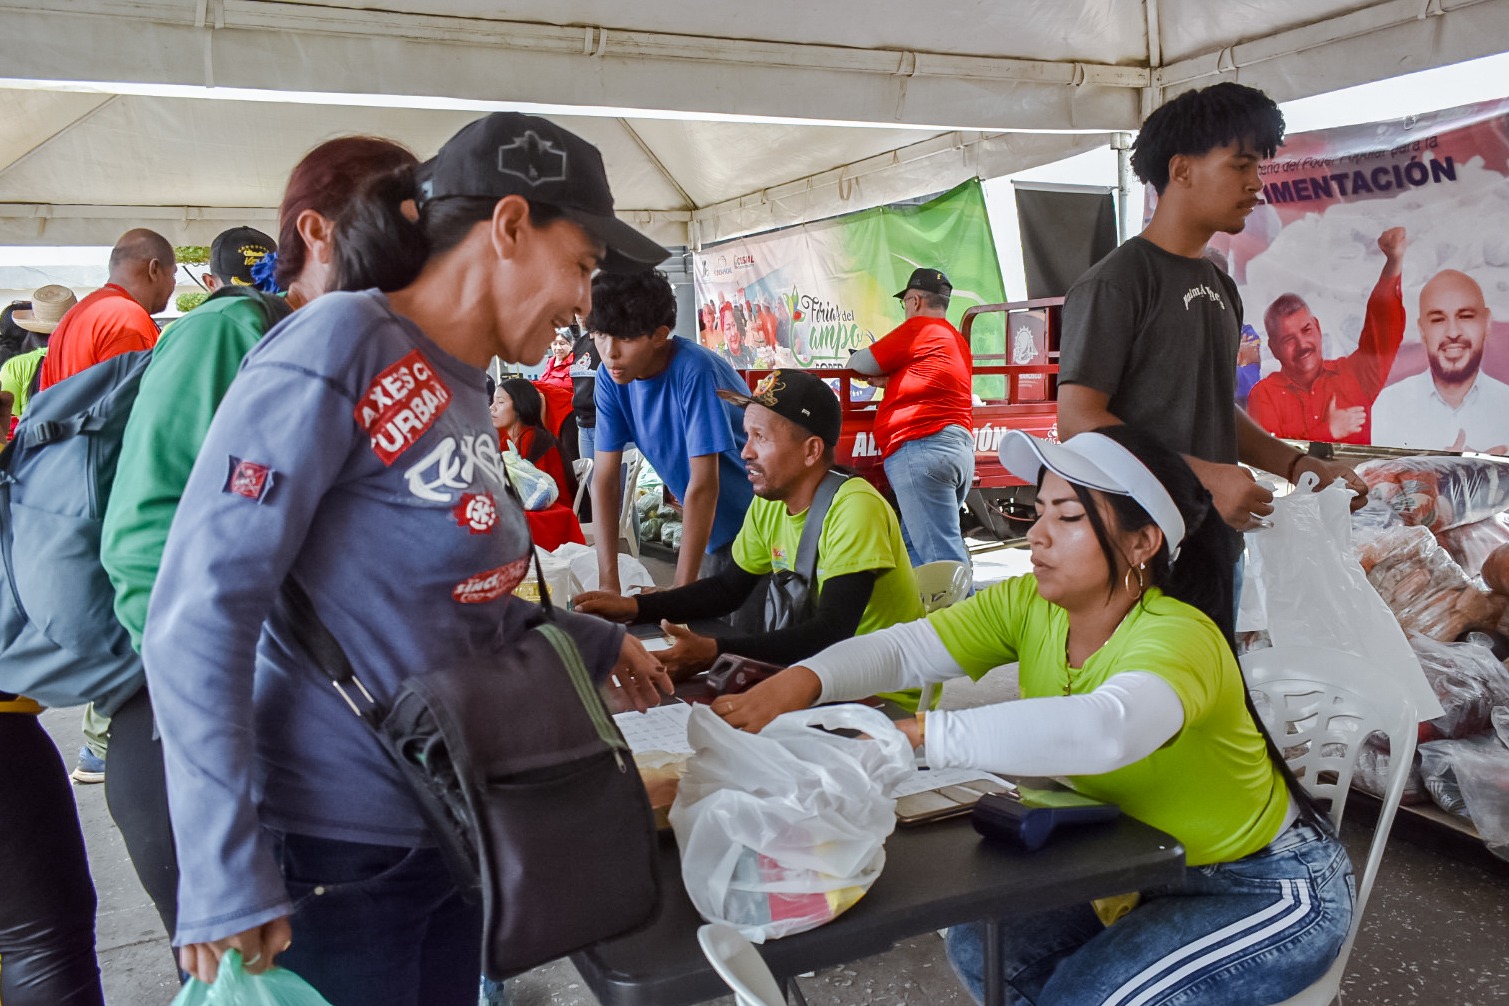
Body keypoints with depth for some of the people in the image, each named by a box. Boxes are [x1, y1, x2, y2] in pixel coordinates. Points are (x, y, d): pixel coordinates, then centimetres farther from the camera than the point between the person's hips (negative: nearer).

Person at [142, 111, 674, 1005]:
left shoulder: (461, 388, 7)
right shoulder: (338, 349, -17)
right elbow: (199, 618, -20)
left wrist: (593, 642, 16)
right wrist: (228, 879, -20)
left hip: (455, 833, 8)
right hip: (331, 857, -8)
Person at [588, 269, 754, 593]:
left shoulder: (694, 371, -27)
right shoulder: (610, 377, -9)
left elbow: (703, 485, -28)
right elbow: (604, 477, -8)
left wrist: (682, 590, -27)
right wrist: (608, 582, -15)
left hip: (761, 525, -5)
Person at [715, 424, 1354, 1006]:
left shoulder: (1177, 636, -32)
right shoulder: (1029, 607, -10)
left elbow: (1103, 730, -53)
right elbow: (904, 648, -20)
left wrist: (913, 736, -60)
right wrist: (799, 682, -39)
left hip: (1270, 889, -6)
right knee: (980, 947, -2)